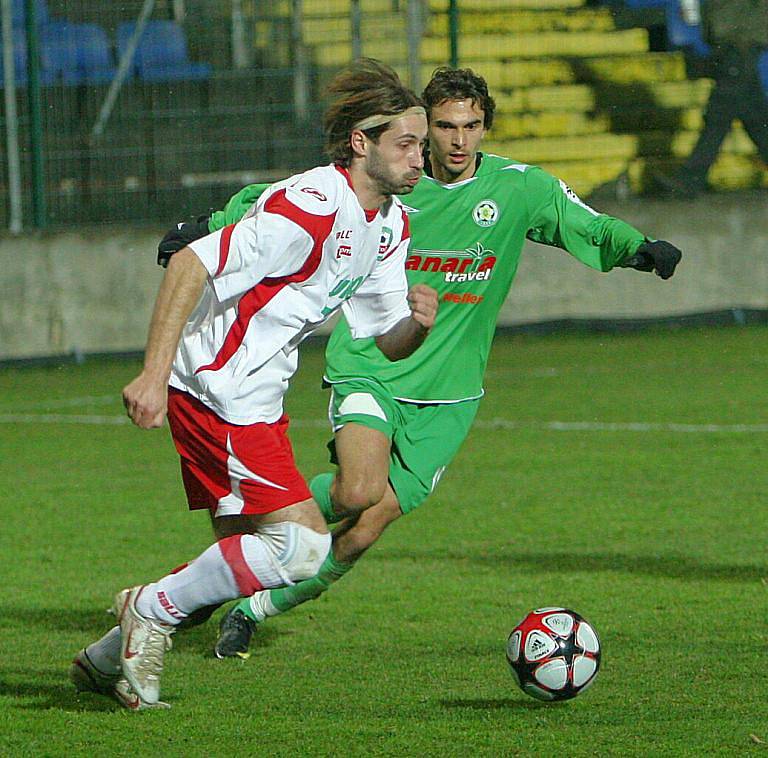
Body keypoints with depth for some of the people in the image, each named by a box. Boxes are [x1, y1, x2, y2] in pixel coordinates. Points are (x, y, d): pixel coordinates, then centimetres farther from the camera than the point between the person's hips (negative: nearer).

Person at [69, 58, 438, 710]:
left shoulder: (391, 223, 8)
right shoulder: (312, 206, -22)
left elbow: (387, 342, 13)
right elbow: (191, 264, -24)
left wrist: (418, 324, -12)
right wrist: (154, 374, -28)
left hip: (256, 398, 10)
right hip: (218, 390, -10)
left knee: (247, 549, 15)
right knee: (303, 543, -16)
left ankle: (109, 658, 27)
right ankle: (154, 609, -1)